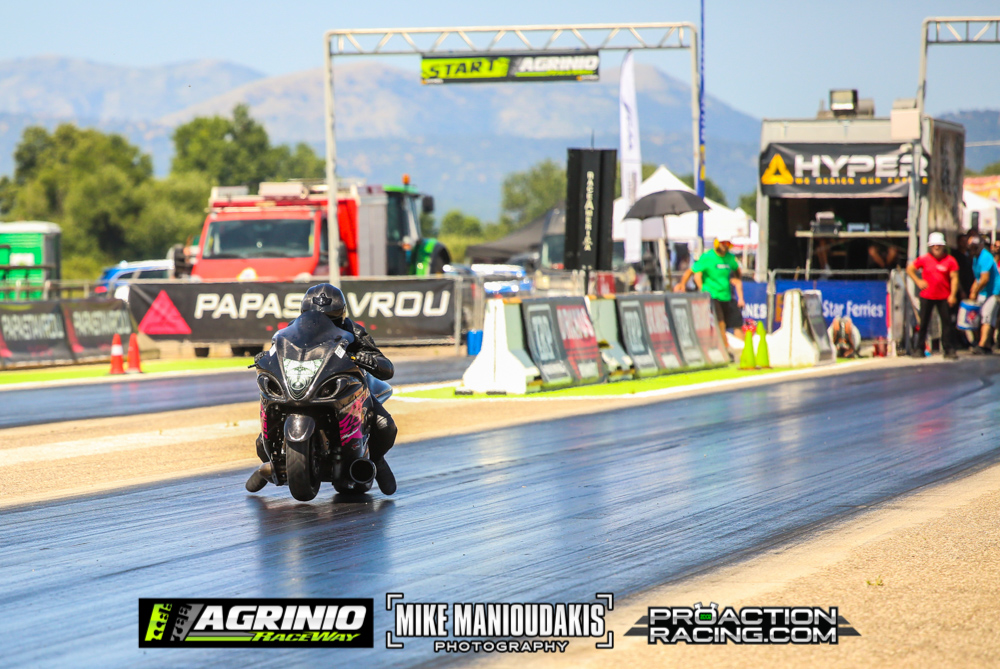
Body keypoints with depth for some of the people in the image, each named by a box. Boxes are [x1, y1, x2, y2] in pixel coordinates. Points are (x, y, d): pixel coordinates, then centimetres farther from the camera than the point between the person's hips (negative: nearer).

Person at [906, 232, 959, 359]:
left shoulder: (950, 260, -2)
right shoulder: (924, 259, 1)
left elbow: (954, 278, -2)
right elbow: (909, 269, 11)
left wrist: (953, 295, -9)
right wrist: (918, 281, 1)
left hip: (944, 297, -1)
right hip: (927, 296, 1)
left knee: (947, 322, -3)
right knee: (923, 322, 4)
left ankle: (949, 349, 4)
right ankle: (919, 349, 12)